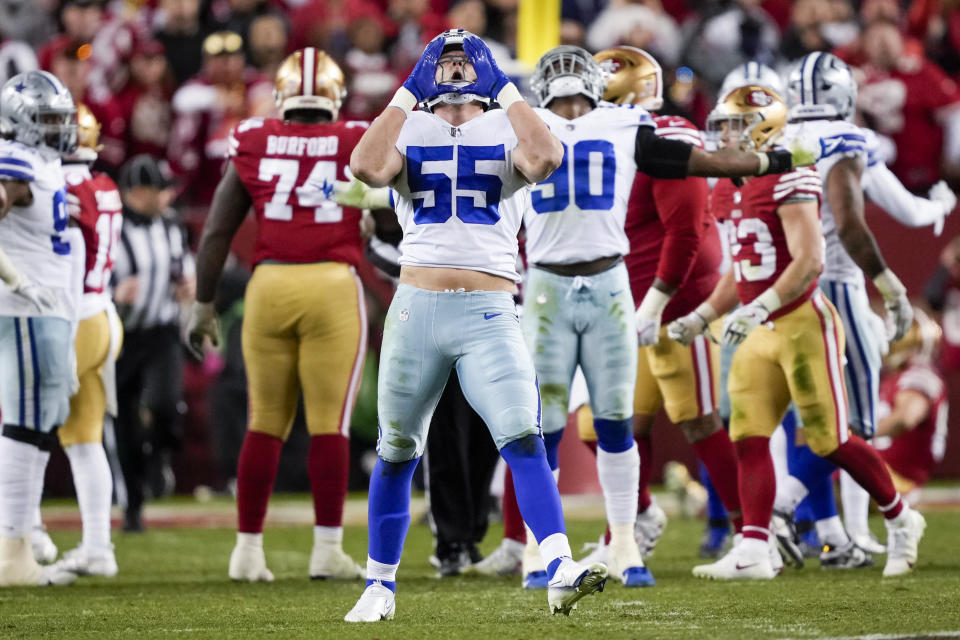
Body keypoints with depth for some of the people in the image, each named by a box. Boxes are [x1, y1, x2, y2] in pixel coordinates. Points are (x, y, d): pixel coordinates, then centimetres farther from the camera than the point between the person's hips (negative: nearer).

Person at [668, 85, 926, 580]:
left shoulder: (790, 180, -15)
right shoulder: (742, 186, 14)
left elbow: (809, 260, -23)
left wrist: (757, 309, -28)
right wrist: (702, 316, 17)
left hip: (803, 324, -9)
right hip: (763, 333, 9)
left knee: (830, 440, -2)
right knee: (748, 438, -2)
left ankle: (900, 521, 17)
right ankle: (753, 552, -5)